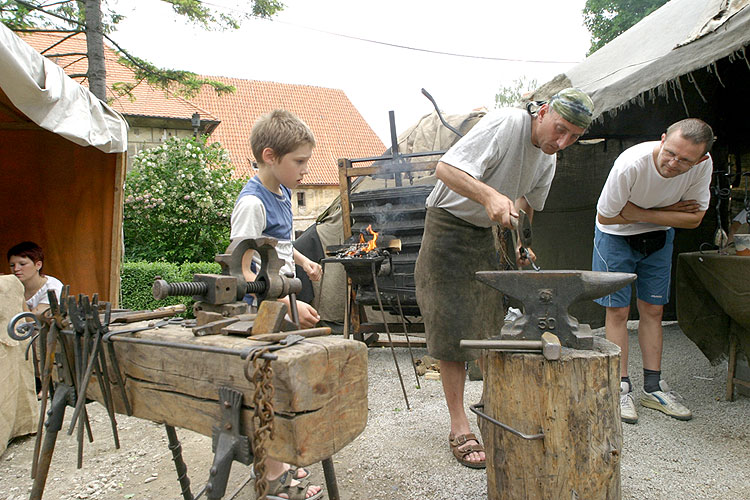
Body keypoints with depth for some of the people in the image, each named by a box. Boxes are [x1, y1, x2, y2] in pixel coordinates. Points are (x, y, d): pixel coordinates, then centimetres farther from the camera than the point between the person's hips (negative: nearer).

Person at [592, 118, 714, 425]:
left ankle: (653, 388, 15)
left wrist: (642, 213, -25)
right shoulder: (630, 164, -34)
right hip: (617, 235, -3)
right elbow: (605, 217, -24)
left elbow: (694, 218, -15)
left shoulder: (703, 166, -23)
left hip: (659, 237, 4)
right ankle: (621, 388, 3)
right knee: (618, 310, -5)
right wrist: (669, 212, -19)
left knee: (652, 309, 6)